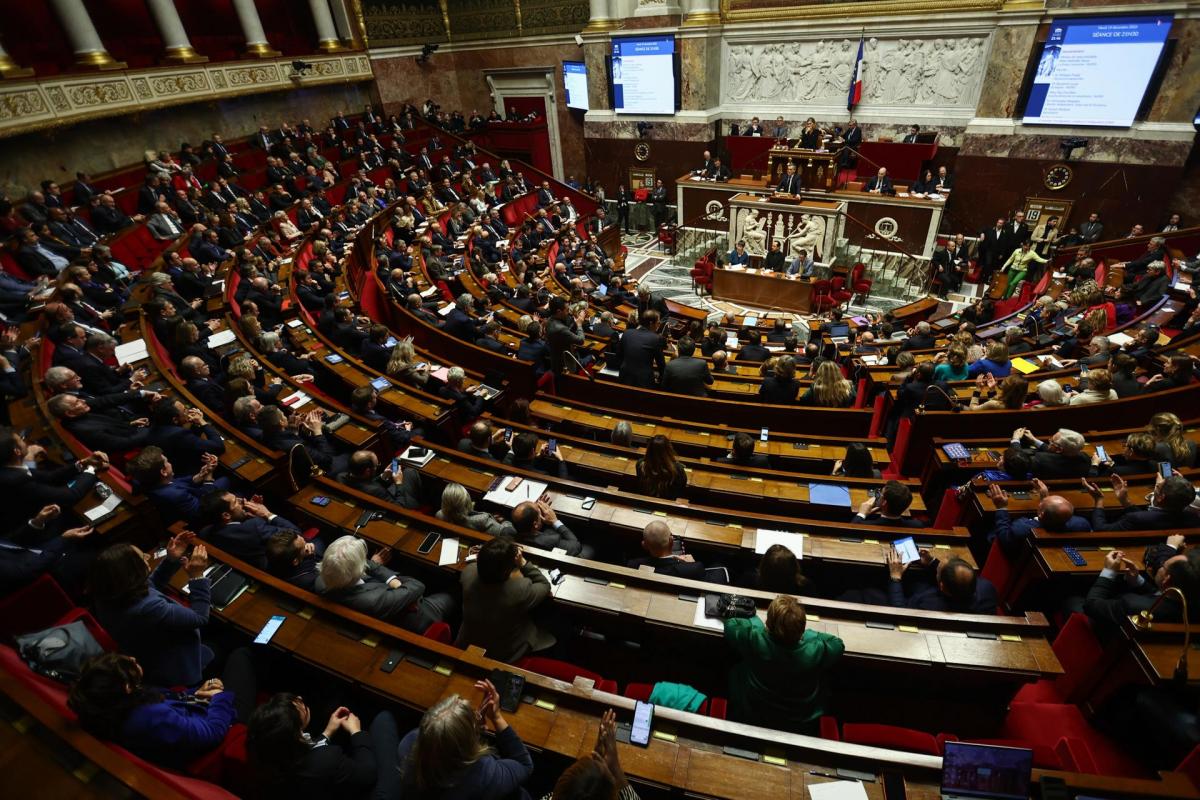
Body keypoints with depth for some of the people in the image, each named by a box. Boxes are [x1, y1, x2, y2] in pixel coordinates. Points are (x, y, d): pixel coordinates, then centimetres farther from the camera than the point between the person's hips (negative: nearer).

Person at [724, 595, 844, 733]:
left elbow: (730, 624, -10)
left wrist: (755, 620, 3)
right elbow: (838, 644, -7)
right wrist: (805, 633, -1)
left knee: (735, 670, 25)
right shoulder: (816, 651, -31)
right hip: (801, 727, 1)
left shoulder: (753, 639, -31)